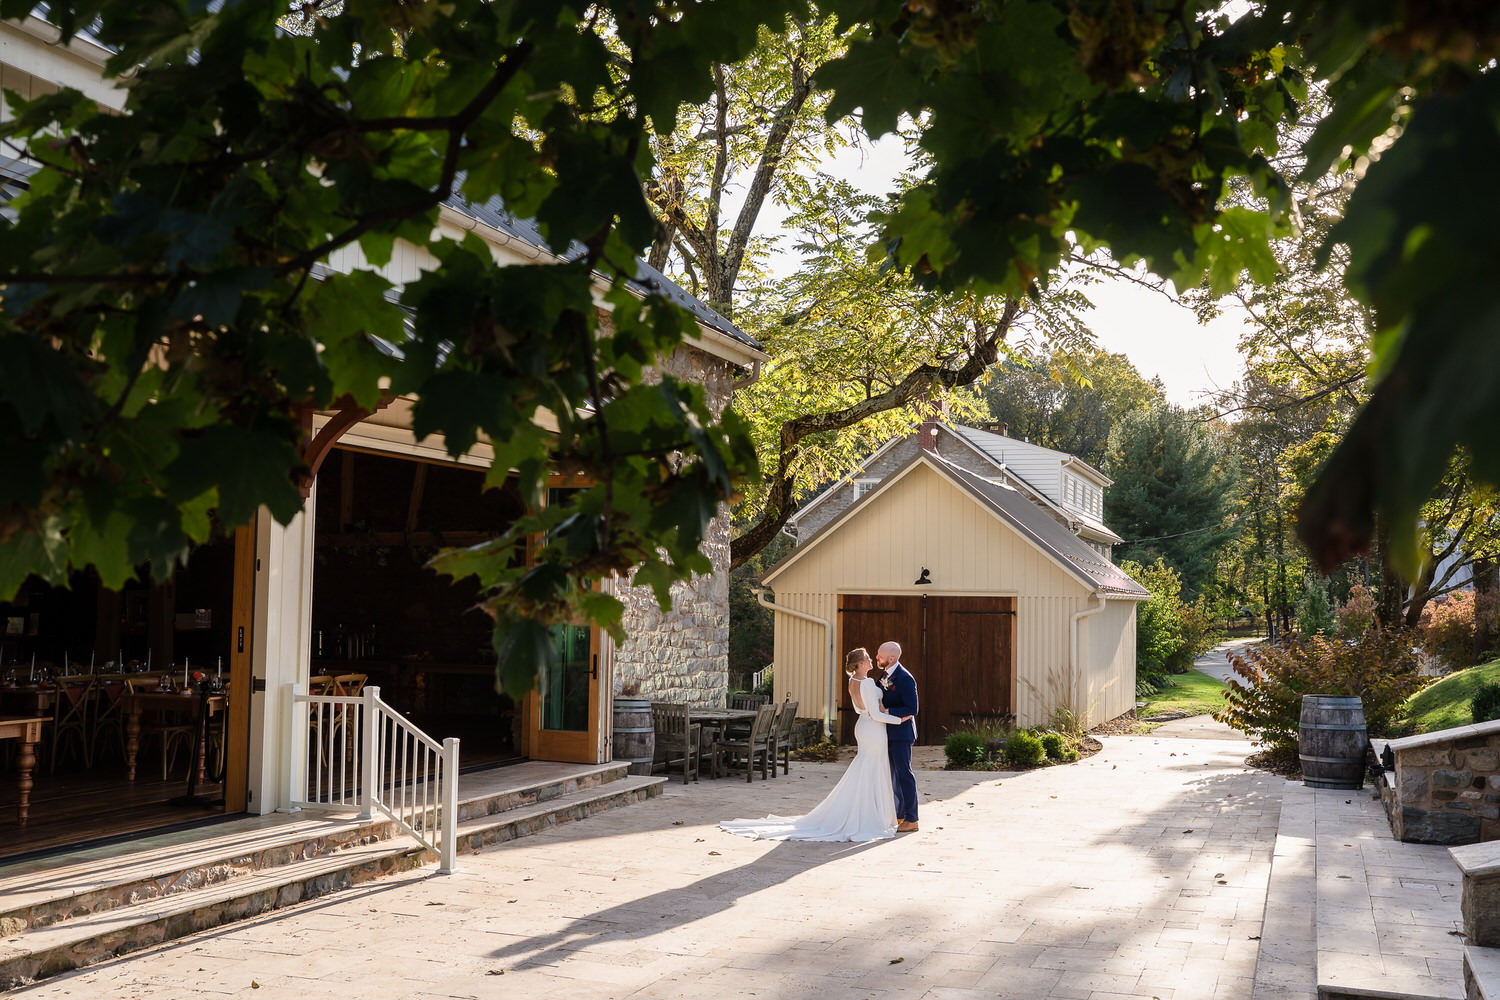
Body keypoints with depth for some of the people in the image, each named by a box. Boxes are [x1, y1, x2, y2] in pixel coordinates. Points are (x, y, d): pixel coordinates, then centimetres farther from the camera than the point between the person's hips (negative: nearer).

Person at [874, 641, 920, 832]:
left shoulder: (905, 678, -19)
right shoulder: (883, 674, 9)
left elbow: (912, 709, -22)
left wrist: (886, 712, -25)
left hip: (901, 732, -9)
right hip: (888, 732, 9)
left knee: (904, 773, -5)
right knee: (893, 774, 14)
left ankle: (911, 820, 1)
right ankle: (899, 816, 23)